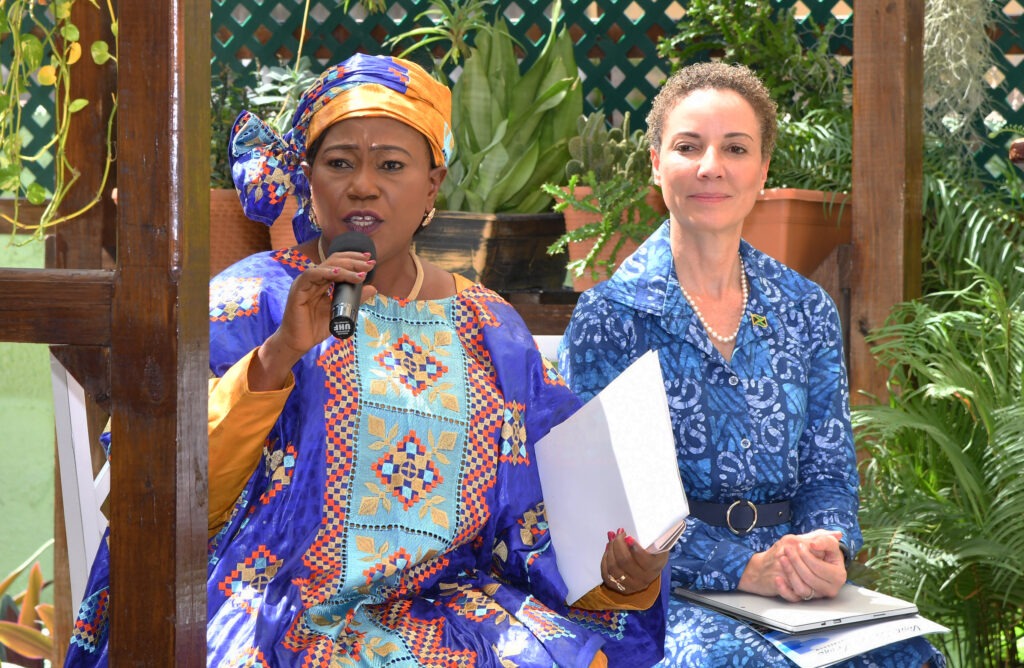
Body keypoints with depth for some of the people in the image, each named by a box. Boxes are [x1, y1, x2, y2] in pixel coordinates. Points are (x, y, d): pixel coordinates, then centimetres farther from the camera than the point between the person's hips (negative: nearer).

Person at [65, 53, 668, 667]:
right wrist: (278, 353, -18)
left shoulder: (494, 333, 14)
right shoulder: (252, 300, 4)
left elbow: (542, 531, 11)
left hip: (450, 608, 5)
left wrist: (623, 577, -10)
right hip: (279, 611, -4)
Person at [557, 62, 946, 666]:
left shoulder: (808, 311, 12)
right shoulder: (610, 316, -1)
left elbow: (828, 472, 11)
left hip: (795, 592, 4)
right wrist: (741, 566, -21)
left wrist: (826, 552, -13)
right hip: (663, 590, -4)